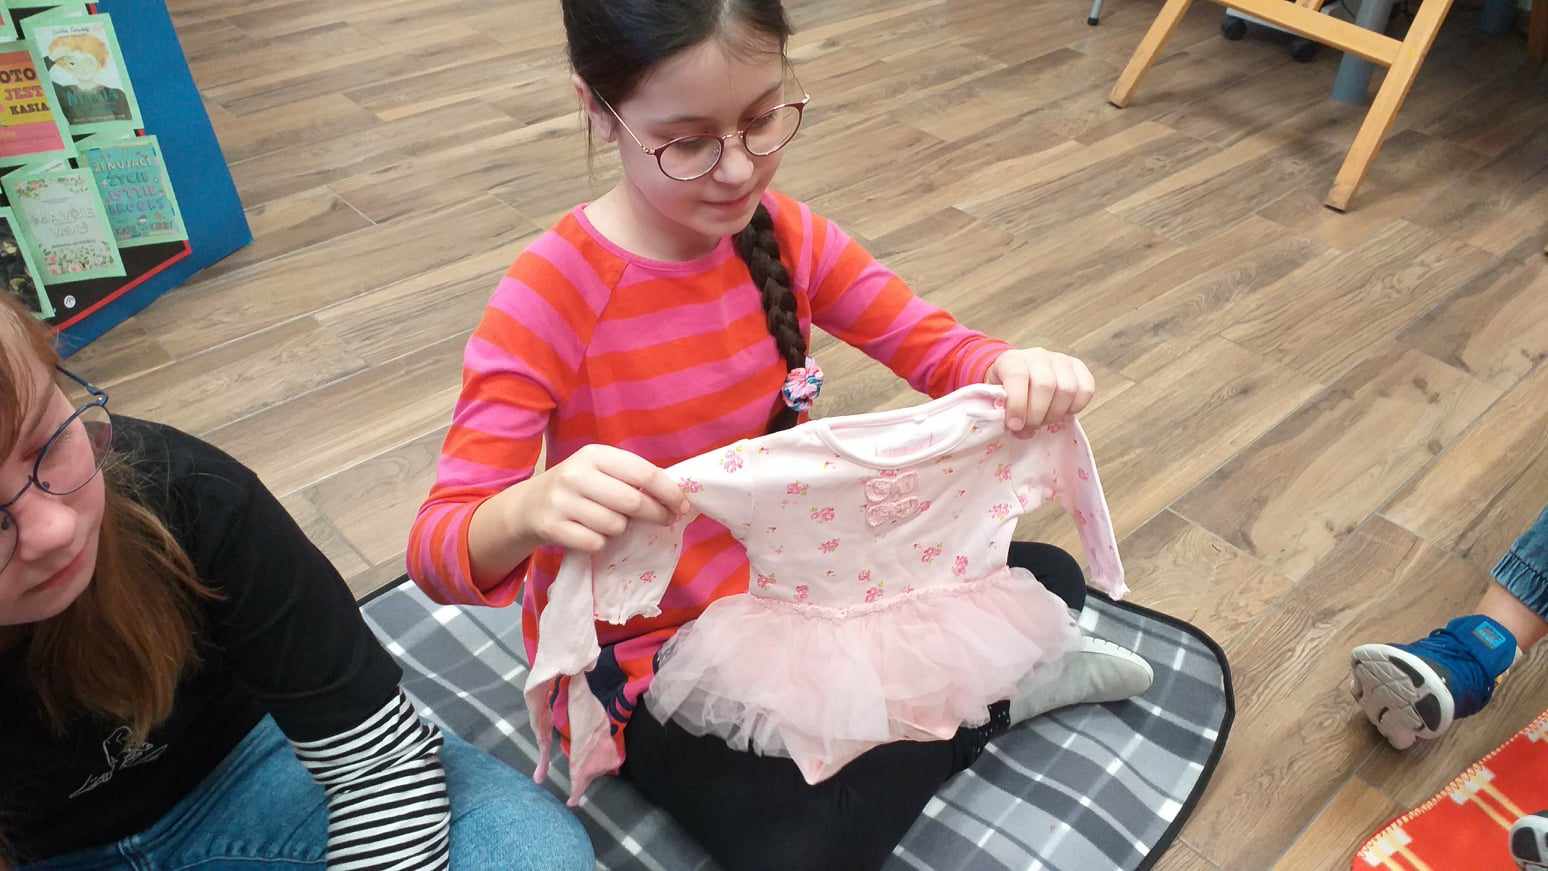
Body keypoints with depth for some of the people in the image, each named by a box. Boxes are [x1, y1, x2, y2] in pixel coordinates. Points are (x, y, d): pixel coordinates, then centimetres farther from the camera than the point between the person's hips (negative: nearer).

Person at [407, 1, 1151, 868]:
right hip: (645, 653, -4)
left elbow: (939, 348, -5)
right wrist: (534, 509, -52)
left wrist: (1016, 369, -30)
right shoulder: (548, 299, -25)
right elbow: (440, 551, -28)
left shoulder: (785, 235, -8)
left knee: (1046, 580, -1)